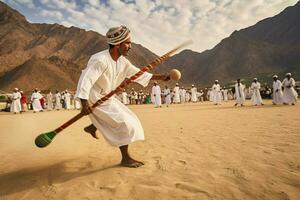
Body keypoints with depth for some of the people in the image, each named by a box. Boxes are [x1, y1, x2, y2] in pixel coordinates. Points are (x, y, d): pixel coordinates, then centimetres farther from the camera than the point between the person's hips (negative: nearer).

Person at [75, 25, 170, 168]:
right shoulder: (100, 60, -27)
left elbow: (139, 74, 6)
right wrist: (84, 103, -47)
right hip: (95, 100, -9)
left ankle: (92, 127, 40)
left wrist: (160, 77, -1)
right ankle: (126, 159, 6)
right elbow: (85, 79, -35)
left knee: (127, 117, 24)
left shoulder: (122, 62, 0)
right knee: (126, 124, -10)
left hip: (106, 97, 9)